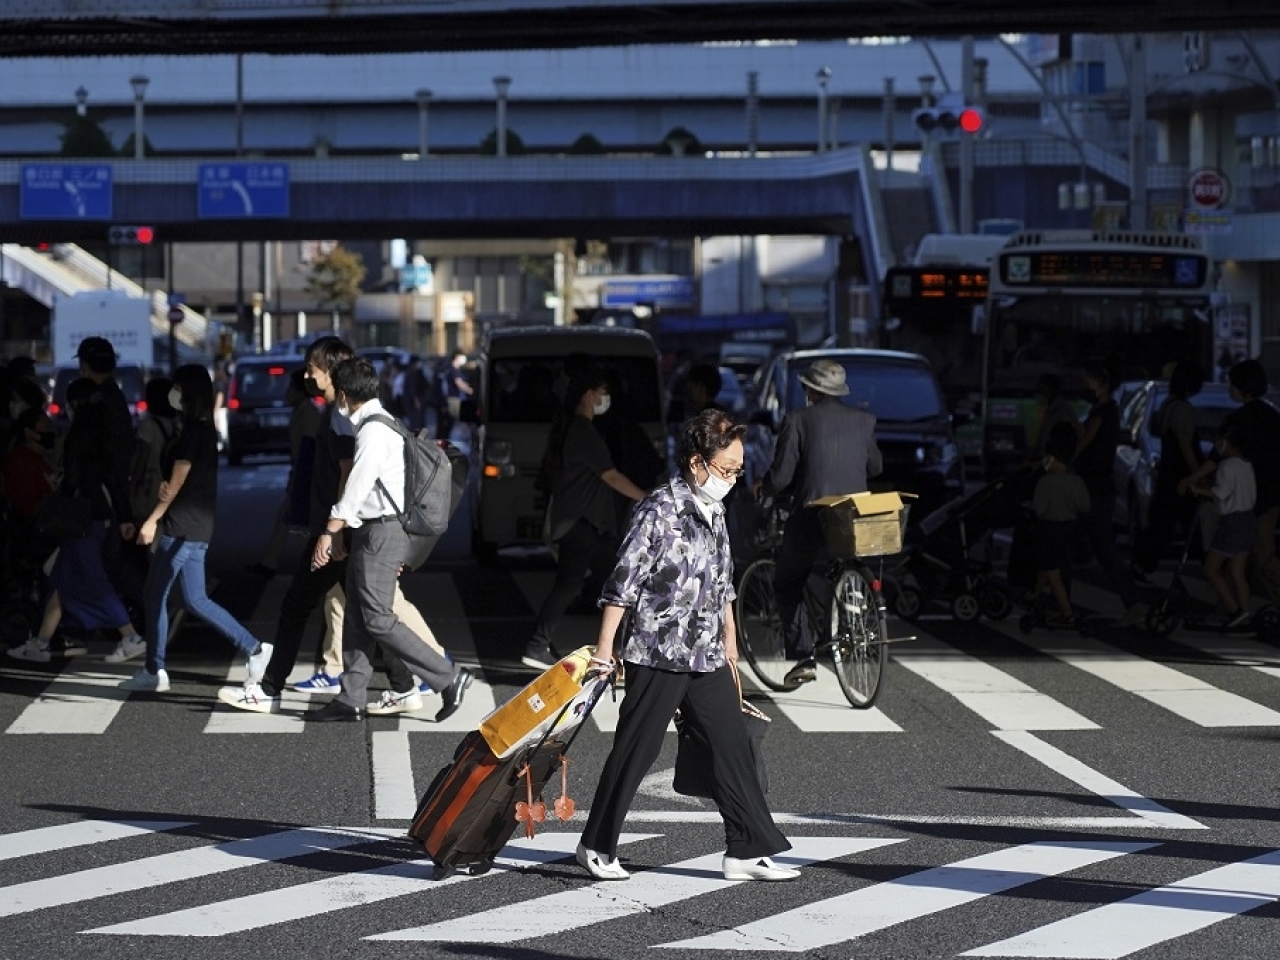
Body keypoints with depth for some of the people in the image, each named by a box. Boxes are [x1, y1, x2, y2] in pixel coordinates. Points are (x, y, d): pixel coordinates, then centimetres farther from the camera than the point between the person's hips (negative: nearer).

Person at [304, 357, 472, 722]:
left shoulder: (373, 429, -15)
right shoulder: (377, 423, 16)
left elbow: (358, 486, -23)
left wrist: (329, 533, -26)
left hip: (383, 532, -10)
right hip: (373, 531, 10)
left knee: (378, 620, -11)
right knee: (356, 618, 11)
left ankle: (448, 678, -9)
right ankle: (351, 699, 14)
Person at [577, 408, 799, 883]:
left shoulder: (714, 514, 11)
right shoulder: (659, 509, -13)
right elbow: (623, 581, -13)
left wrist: (729, 642, 23)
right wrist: (604, 647, -14)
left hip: (707, 657, 8)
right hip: (658, 654, -7)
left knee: (734, 745, 3)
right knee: (636, 751, 1)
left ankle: (748, 850, 6)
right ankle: (597, 845, 14)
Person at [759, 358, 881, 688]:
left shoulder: (798, 420, -7)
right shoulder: (863, 420, 7)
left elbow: (780, 476, -9)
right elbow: (875, 466, 19)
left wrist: (764, 487, 13)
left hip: (812, 518, -4)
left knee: (787, 585, 14)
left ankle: (803, 657, 3)